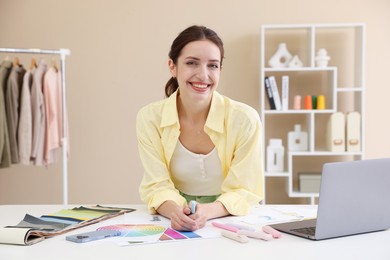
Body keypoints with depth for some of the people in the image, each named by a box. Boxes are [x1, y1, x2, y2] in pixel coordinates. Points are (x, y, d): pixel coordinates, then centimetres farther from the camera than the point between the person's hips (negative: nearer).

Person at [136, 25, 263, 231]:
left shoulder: (245, 119, -14)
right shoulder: (149, 118, -9)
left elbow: (243, 191, -10)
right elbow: (157, 186, -7)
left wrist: (207, 211, -29)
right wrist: (175, 211, -29)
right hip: (177, 224, 1)